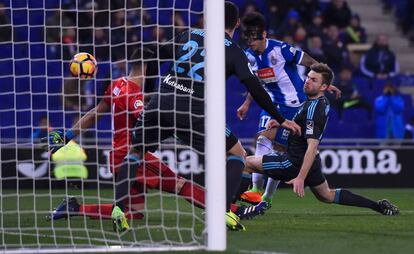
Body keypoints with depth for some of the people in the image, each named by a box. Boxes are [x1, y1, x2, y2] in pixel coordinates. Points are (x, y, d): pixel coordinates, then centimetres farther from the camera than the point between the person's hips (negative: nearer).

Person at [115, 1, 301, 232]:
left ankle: (118, 207, 4)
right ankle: (223, 211, -3)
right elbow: (255, 89, -2)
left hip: (161, 101, 3)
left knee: (135, 153, 23)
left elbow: (157, 56, 19)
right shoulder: (235, 52, 7)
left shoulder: (190, 35, 17)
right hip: (192, 112, -3)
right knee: (238, 155, 14)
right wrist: (280, 120, 4)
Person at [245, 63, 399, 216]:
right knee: (327, 196, 25)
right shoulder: (323, 102, 4)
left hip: (295, 163, -9)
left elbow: (312, 147, -28)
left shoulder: (313, 108, -23)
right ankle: (377, 206, 21)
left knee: (248, 162, -5)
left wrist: (301, 178, -31)